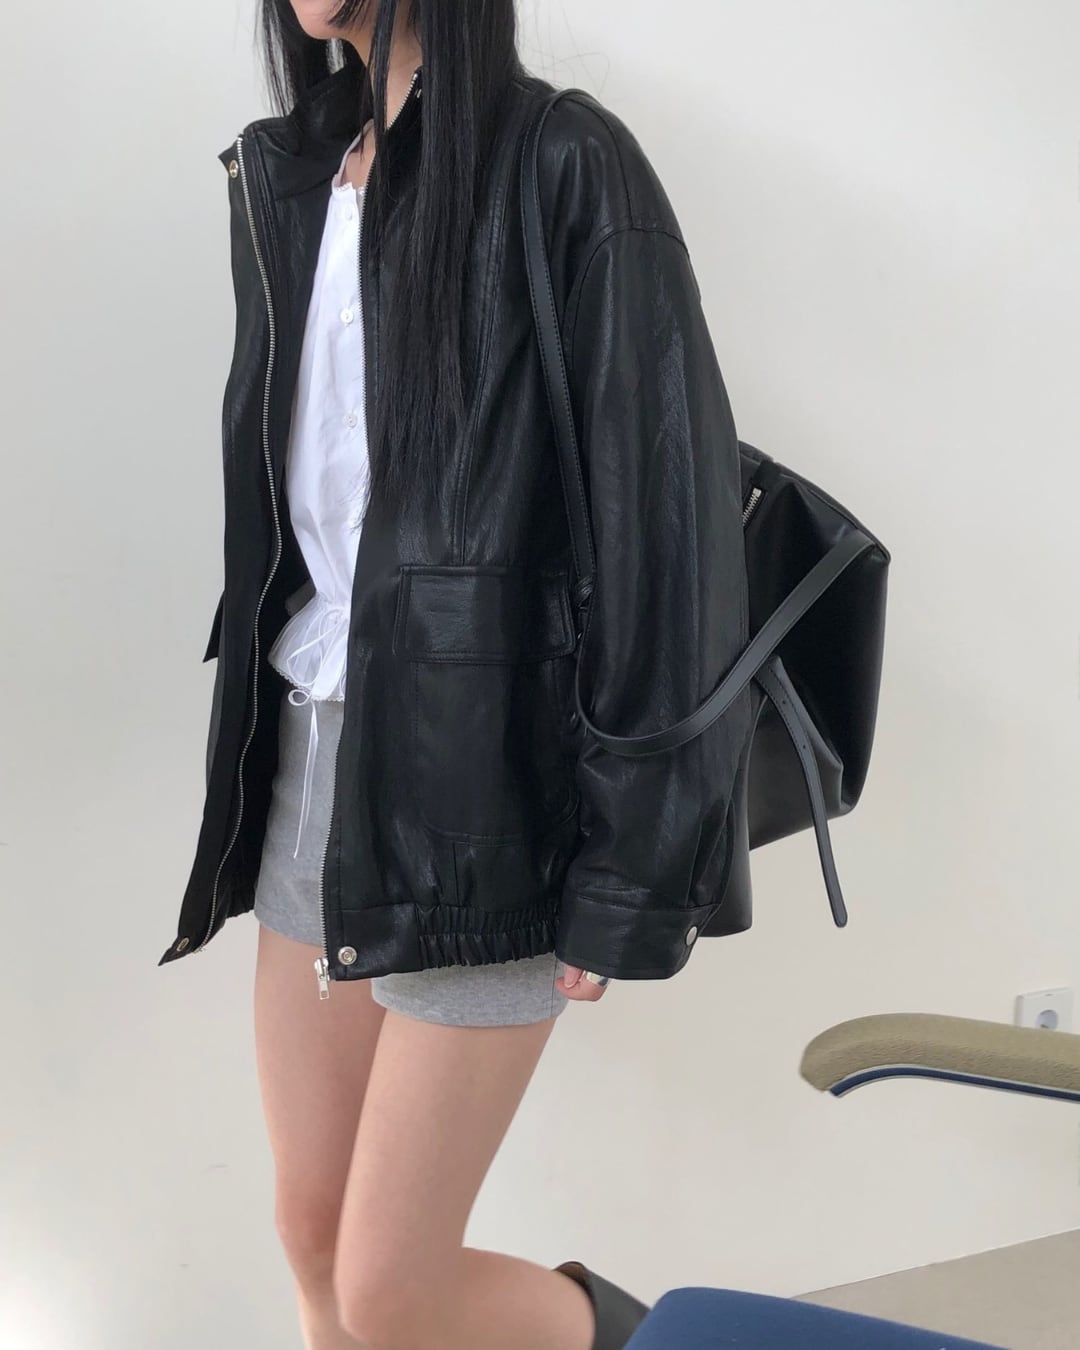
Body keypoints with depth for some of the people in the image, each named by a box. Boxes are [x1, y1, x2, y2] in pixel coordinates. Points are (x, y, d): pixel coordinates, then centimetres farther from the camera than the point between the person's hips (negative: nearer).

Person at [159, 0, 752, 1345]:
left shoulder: (564, 170, -12)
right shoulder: (291, 177, 10)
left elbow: (666, 523, -15)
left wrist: (628, 872, -15)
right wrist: (260, 753, 16)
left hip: (481, 785, -7)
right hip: (313, 762, 7)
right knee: (312, 1235, 16)